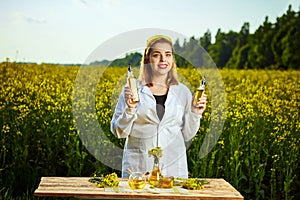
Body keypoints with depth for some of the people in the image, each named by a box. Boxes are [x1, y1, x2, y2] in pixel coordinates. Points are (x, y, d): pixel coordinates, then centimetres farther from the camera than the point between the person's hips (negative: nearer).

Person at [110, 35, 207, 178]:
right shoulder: (132, 89, 0)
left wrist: (195, 114, -3)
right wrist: (130, 109, -15)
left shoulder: (183, 92, 6)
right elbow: (119, 132, 0)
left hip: (173, 167, 2)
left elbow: (187, 135, 11)